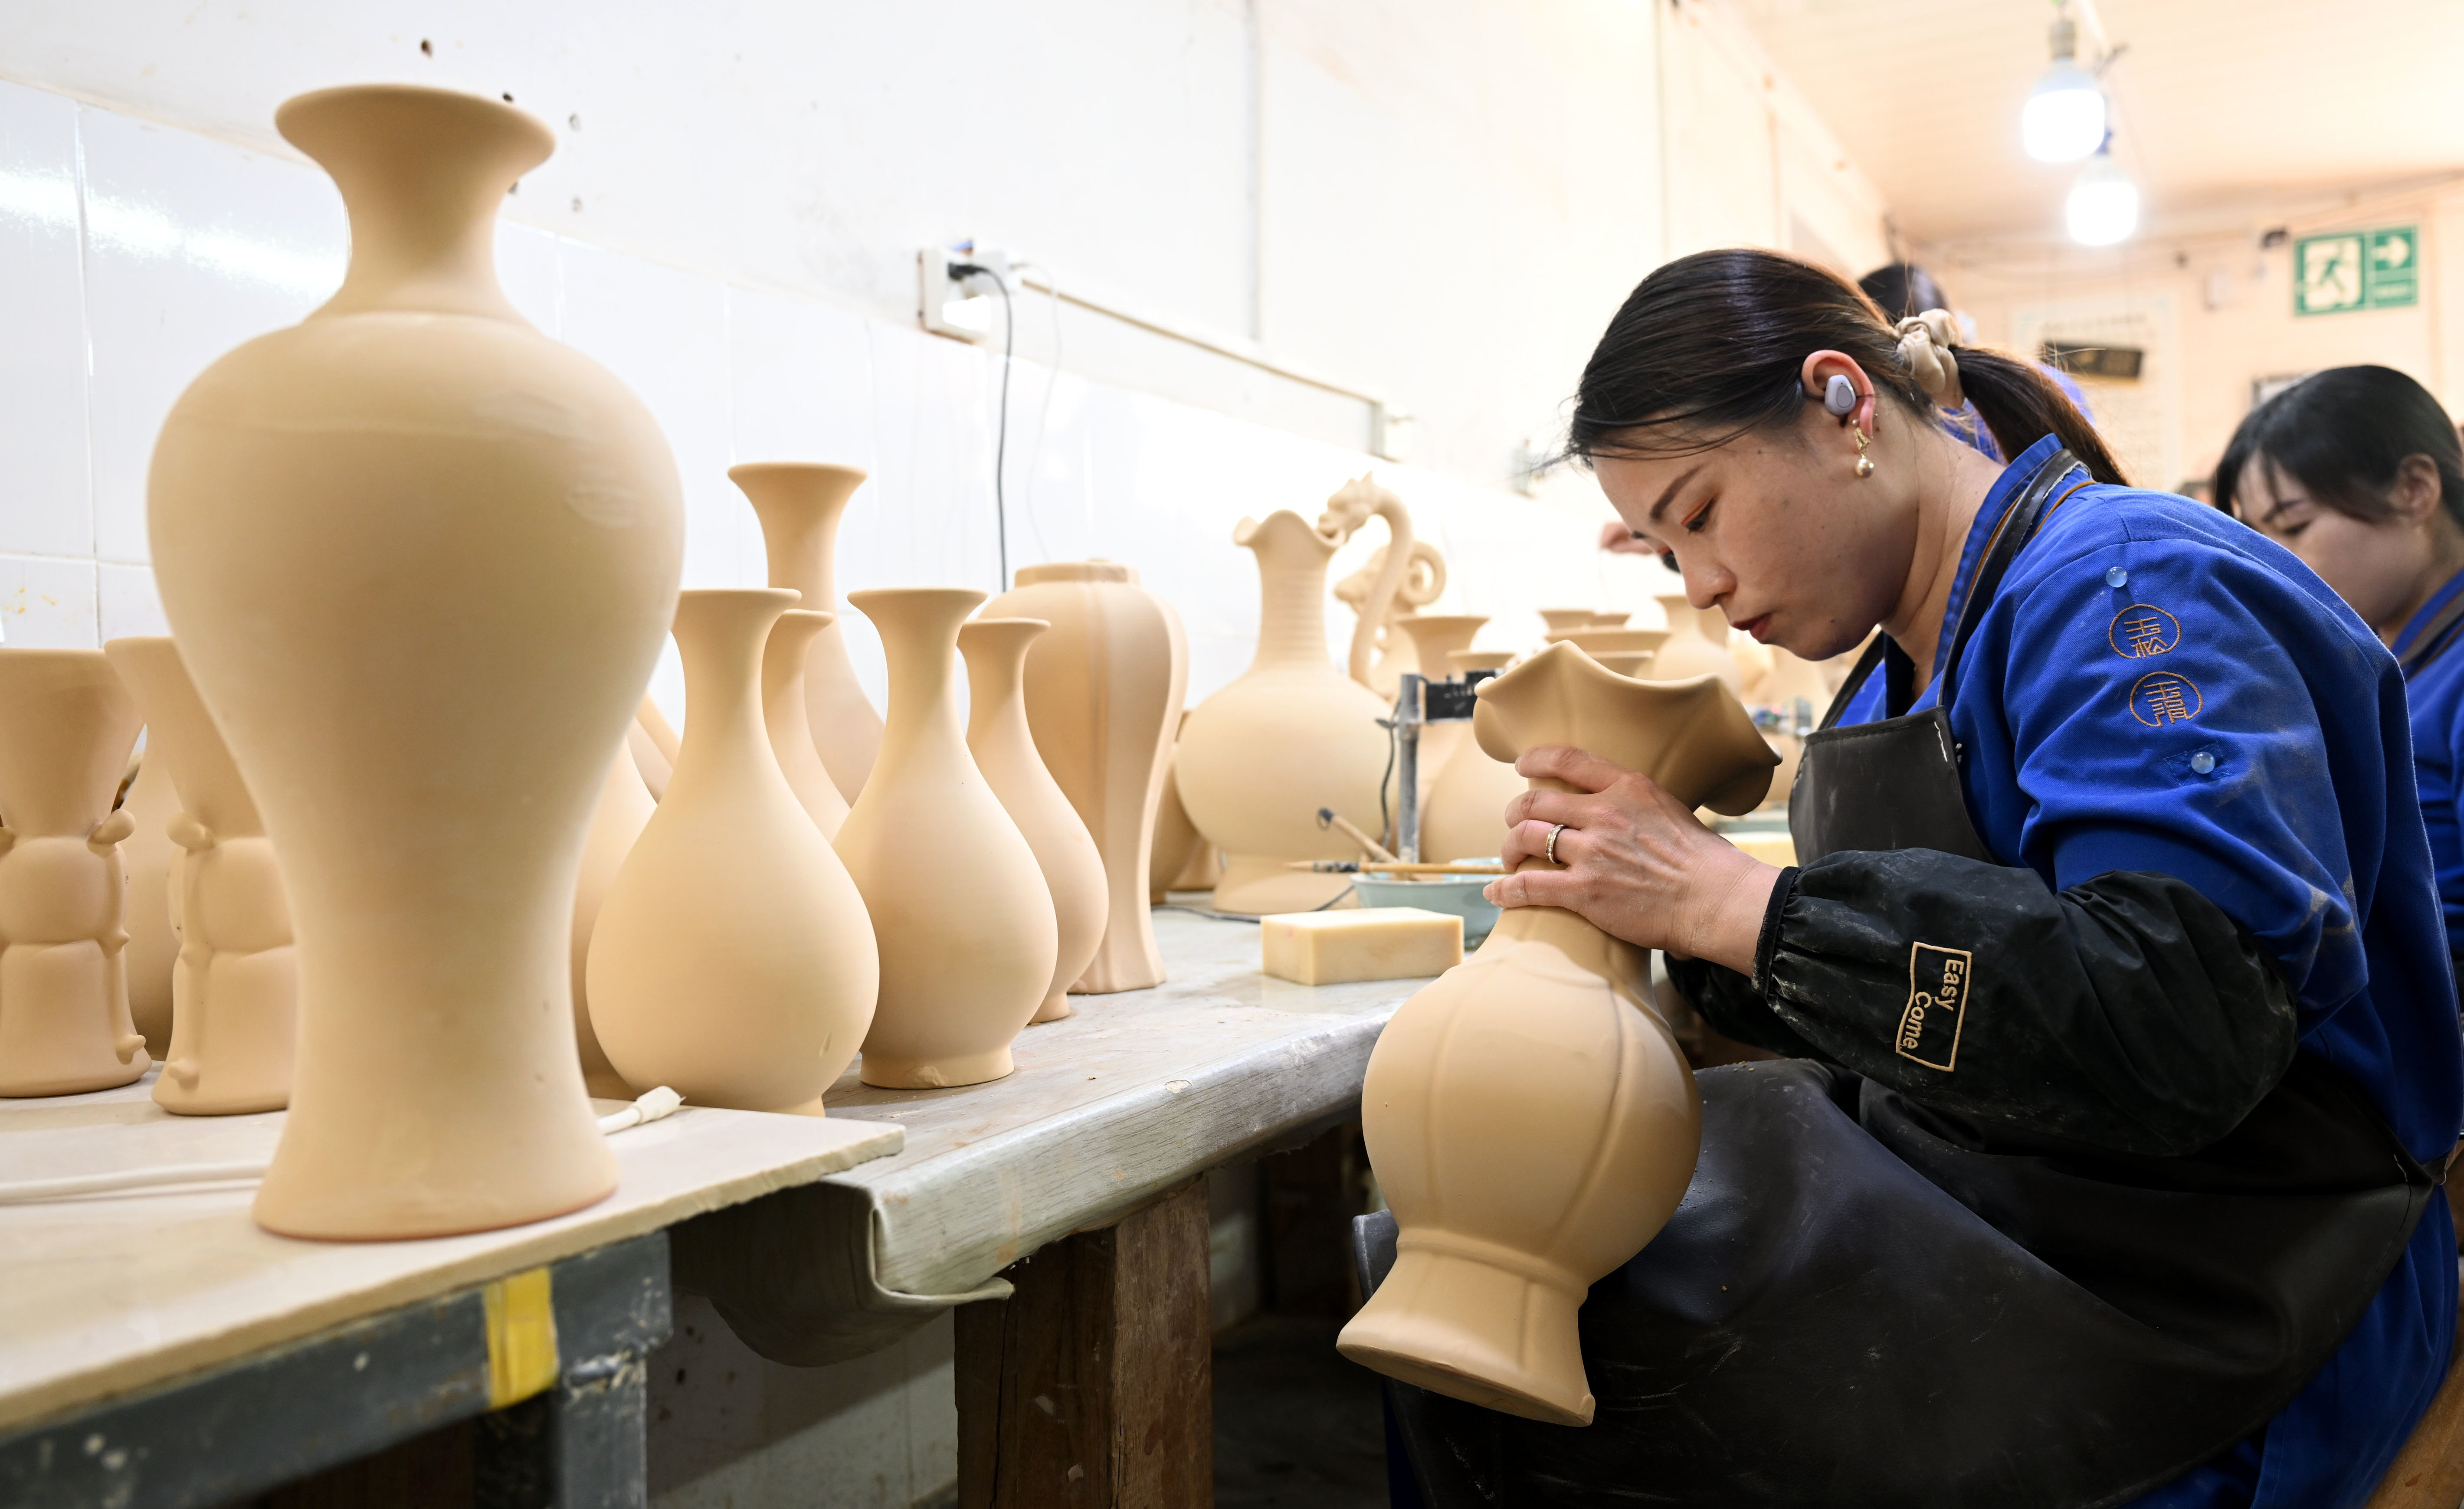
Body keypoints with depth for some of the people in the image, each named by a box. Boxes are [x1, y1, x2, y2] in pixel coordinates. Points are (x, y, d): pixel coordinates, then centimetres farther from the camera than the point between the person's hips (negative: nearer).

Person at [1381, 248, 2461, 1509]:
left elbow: (2189, 1017, -30)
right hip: (1967, 1189, 8)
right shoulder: (1903, 668, 11)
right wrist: (1657, 912, -6)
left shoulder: (2126, 587, -16)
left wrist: (1731, 904, -27)